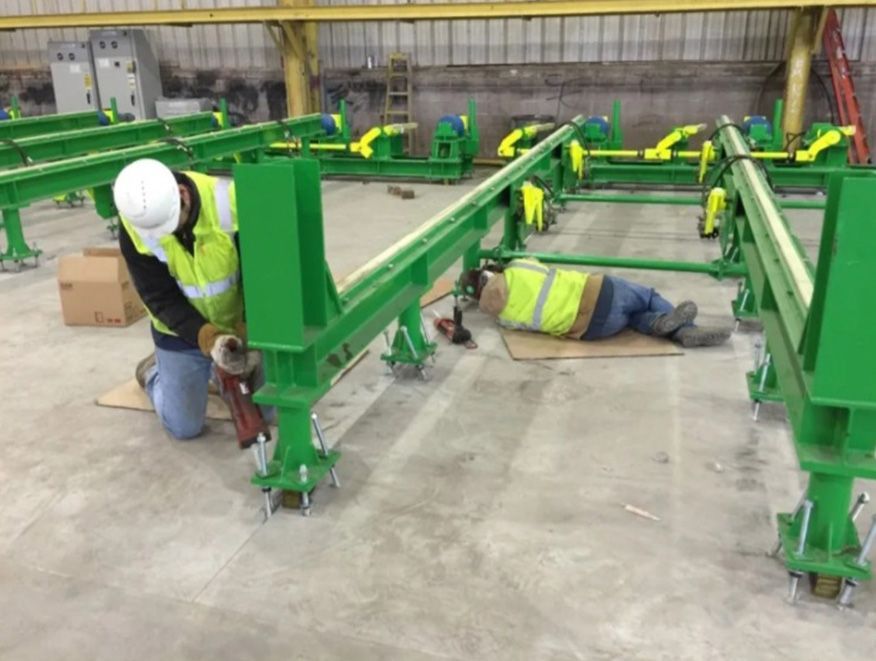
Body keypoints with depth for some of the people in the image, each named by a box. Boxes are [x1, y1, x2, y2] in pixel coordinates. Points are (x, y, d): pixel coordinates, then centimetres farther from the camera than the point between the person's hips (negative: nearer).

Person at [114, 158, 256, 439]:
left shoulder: (231, 203, -29)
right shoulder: (134, 231, -23)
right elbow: (161, 299, -19)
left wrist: (250, 333, -27)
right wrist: (208, 339, -33)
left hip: (240, 324, 0)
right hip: (181, 332, 0)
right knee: (184, 428, 7)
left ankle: (216, 368, 36)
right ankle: (155, 370, 37)